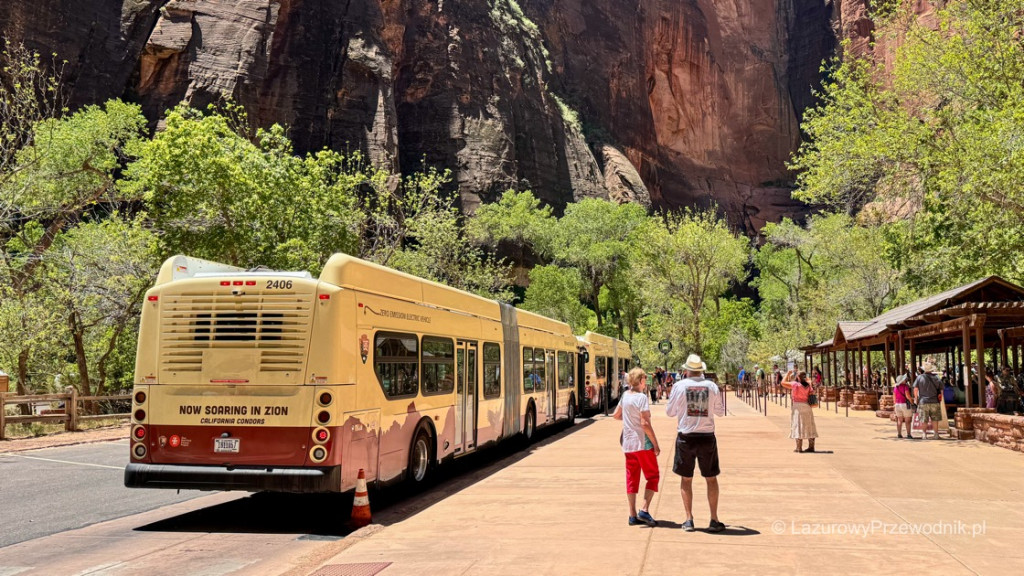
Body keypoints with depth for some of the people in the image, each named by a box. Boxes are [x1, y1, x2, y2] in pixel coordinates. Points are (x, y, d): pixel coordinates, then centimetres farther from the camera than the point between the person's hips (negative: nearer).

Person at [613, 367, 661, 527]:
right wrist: (655, 444, -14)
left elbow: (616, 415, 18)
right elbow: (645, 424, -19)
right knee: (653, 477, 4)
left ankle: (633, 515, 12)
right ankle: (644, 511, -5)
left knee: (631, 479, 10)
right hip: (643, 443, -7)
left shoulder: (625, 395, 7)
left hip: (628, 444, 7)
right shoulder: (641, 397, -14)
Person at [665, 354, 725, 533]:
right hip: (707, 437, 1)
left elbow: (670, 412, 3)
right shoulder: (712, 386, -2)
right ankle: (714, 520, 12)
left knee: (686, 479, 12)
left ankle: (689, 520, 13)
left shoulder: (679, 386, -5)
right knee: (711, 479, 12)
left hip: (686, 437, -1)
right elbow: (720, 412, 8)